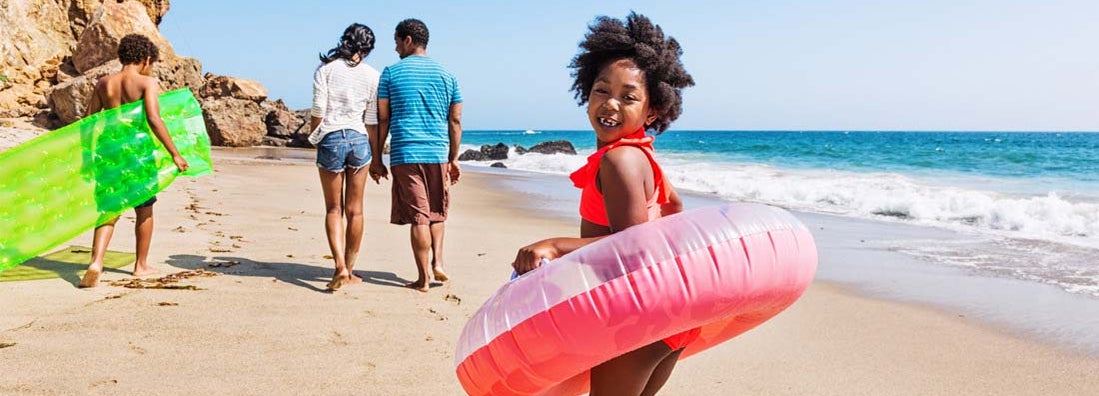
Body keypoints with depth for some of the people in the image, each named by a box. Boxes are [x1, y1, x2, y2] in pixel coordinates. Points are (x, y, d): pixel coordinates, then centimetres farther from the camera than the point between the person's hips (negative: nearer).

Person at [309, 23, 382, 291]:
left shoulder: (326, 69, -2)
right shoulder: (372, 76, 3)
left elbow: (318, 111, -7)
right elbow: (372, 121, 3)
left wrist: (314, 139, 11)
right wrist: (376, 157, 9)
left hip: (331, 139, -1)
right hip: (359, 140, 2)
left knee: (334, 209, 6)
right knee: (354, 210, 9)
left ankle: (340, 268, -9)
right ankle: (350, 270, 17)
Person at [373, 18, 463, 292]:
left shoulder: (392, 72, 1)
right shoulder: (446, 75, 8)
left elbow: (382, 119, 1)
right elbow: (455, 121, 8)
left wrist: (376, 159, 8)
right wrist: (454, 159, 15)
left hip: (405, 154, -2)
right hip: (438, 154, 2)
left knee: (418, 216, 1)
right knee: (437, 212, 20)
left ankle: (423, 278, 4)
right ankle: (437, 262, 6)